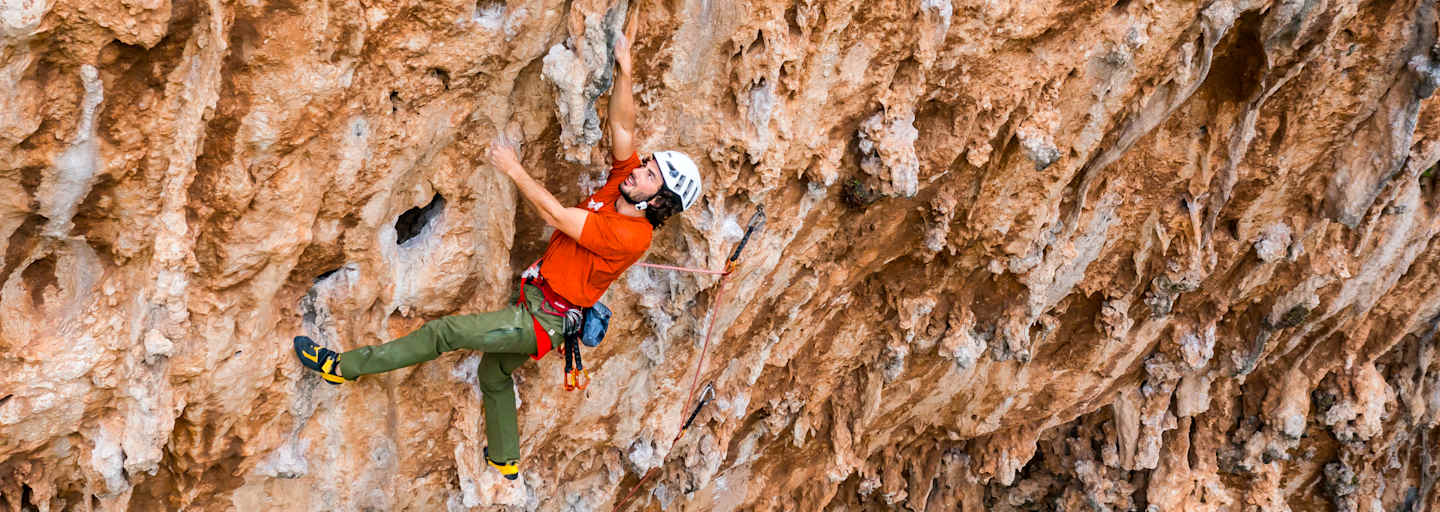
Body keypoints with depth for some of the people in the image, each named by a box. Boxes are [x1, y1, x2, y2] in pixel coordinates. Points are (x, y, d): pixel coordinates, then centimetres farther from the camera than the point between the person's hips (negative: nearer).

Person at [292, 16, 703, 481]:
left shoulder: (632, 236, -27)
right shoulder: (621, 182, -2)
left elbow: (556, 216, -27)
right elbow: (622, 126, -3)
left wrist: (514, 170, -21)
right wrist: (624, 69, -17)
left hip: (541, 322, -10)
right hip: (532, 304, 10)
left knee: (444, 332, -8)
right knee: (494, 375, 28)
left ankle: (343, 367, -1)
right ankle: (505, 462, 46)